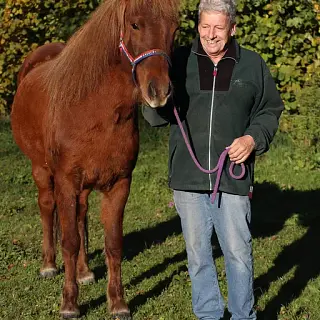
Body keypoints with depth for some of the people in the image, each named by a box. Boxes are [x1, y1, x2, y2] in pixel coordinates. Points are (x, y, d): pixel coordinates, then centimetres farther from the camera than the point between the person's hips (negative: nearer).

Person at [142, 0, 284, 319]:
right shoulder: (179, 61, 2)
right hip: (188, 175, 1)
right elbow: (155, 116, 4)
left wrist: (253, 138, -9)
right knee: (197, 253, 11)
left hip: (233, 176, -1)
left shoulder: (252, 64, 3)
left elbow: (270, 111, 10)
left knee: (238, 251, 4)